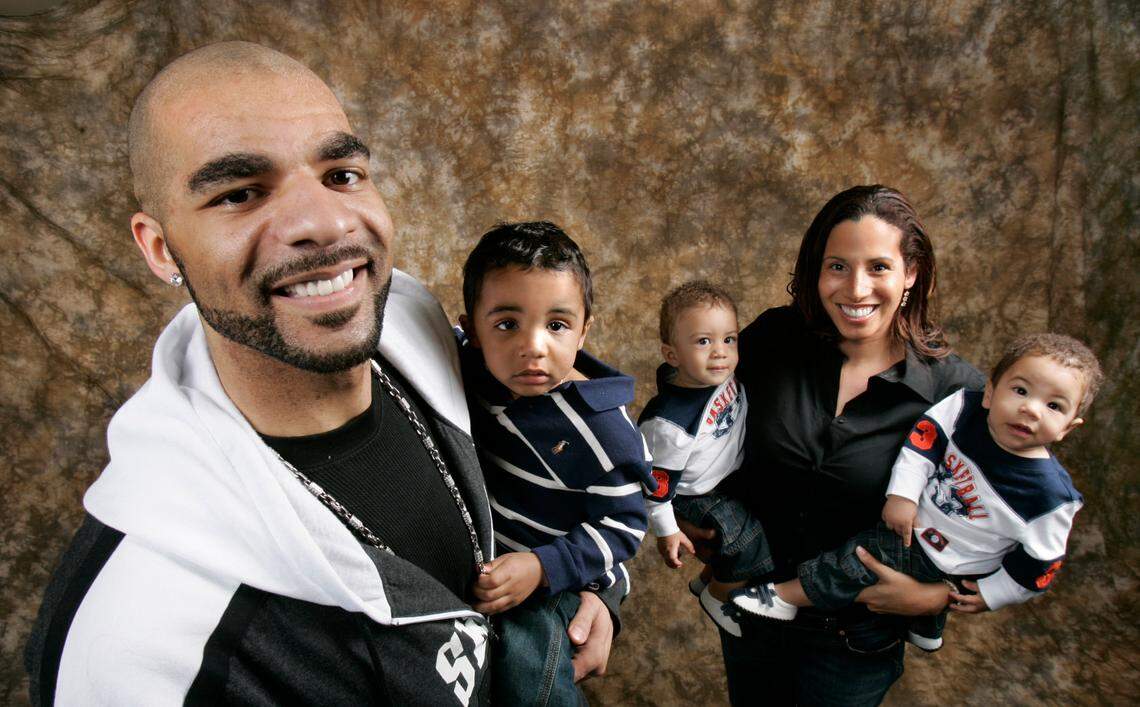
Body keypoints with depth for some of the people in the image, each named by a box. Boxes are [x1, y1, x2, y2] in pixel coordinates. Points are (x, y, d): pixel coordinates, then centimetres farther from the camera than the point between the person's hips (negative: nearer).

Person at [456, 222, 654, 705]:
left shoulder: (602, 429, -26)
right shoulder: (472, 372, -12)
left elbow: (623, 526, -17)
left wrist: (542, 567, -29)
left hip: (560, 579, -5)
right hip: (484, 560, 6)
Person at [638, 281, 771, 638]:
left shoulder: (722, 372, -20)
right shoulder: (669, 423, -38)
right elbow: (657, 482, -25)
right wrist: (666, 532, -14)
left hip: (732, 475, 8)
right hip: (696, 496, -8)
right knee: (748, 543, -7)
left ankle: (707, 578, 47)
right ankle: (716, 597, 25)